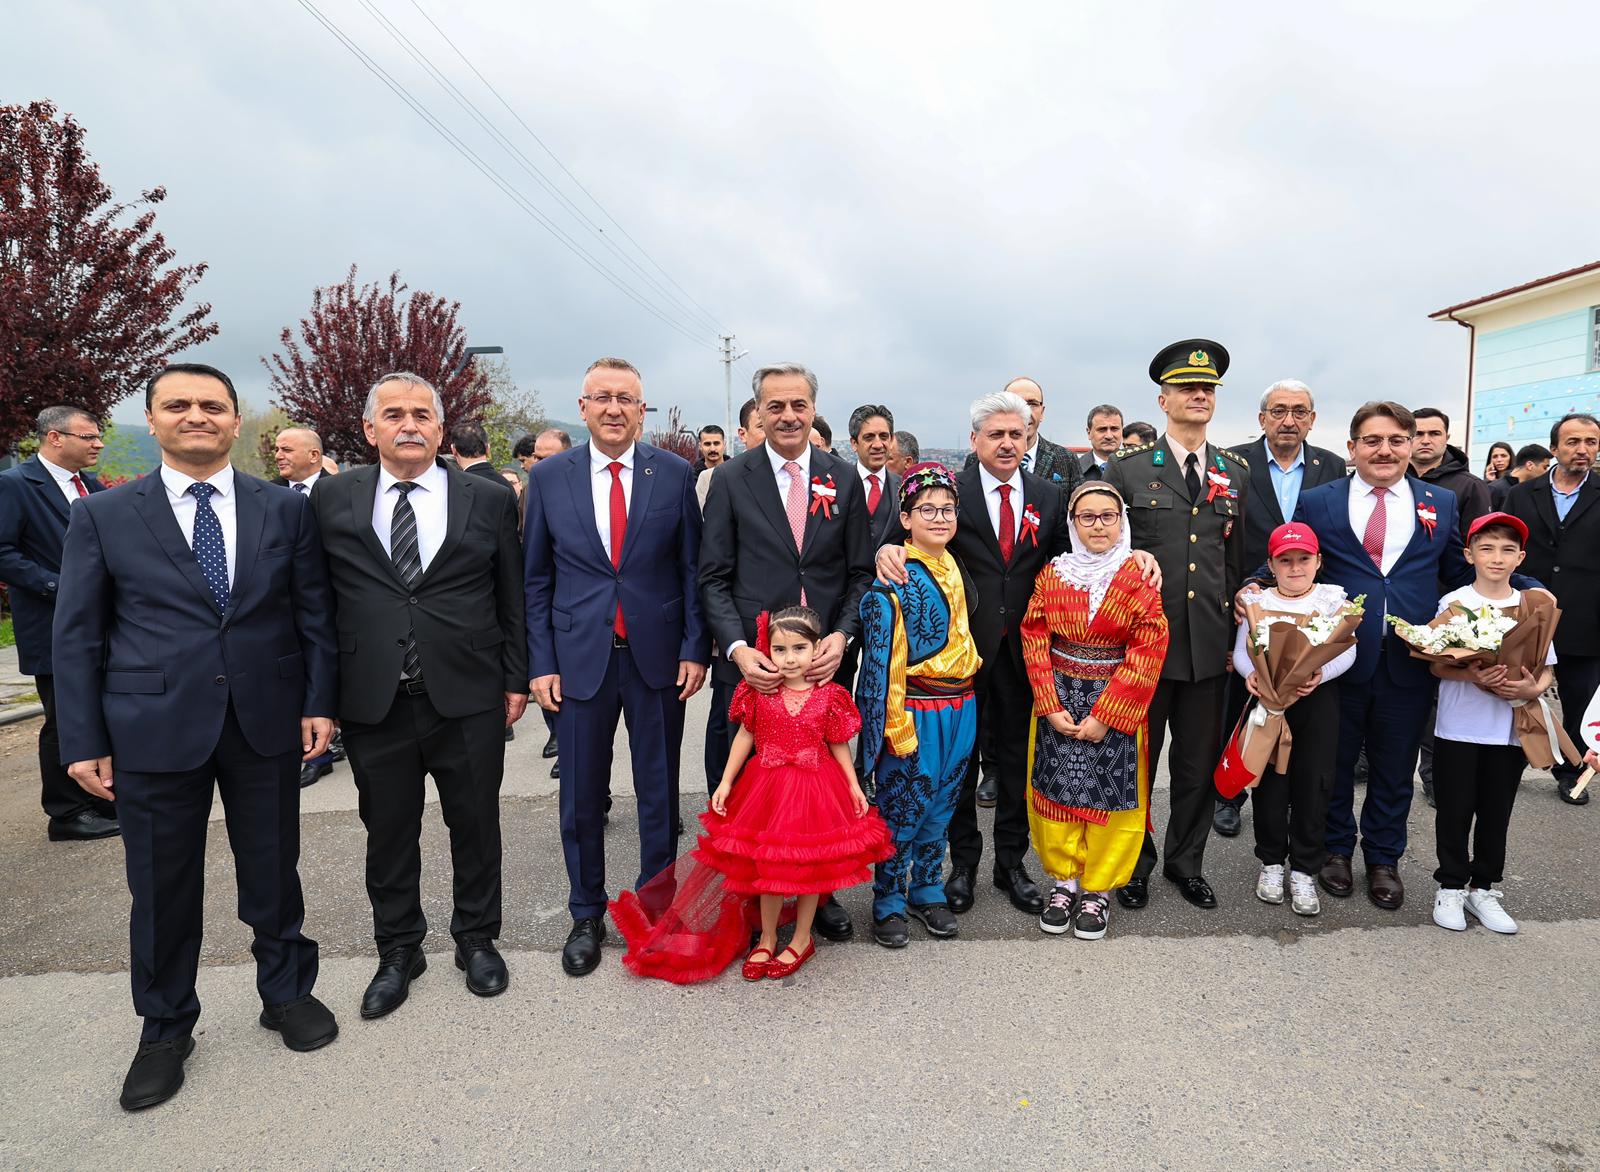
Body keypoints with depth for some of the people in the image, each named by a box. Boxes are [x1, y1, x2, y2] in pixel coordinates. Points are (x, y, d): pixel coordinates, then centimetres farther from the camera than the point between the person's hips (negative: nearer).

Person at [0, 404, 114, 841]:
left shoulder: (92, 486, 12)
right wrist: (59, 587, -21)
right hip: (55, 630, -7)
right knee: (65, 722, 2)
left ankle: (105, 801, 26)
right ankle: (66, 815, 15)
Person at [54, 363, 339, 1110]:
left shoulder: (286, 509, 3)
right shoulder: (102, 516, 1)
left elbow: (315, 614, 4)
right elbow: (77, 636, 1)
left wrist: (319, 702, -2)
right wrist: (83, 740, -3)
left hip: (267, 723, 1)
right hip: (154, 727, 0)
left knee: (273, 872, 13)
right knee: (162, 888, 12)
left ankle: (287, 993, 35)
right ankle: (165, 1029, 32)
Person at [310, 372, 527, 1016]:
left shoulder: (490, 499, 2)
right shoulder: (332, 499, 4)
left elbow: (512, 599, 5)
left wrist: (516, 679, 3)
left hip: (468, 697, 0)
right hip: (373, 700, 1)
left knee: (476, 824, 11)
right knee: (387, 832, 13)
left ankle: (477, 940, 33)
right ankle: (398, 951, 33)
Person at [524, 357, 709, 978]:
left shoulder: (675, 473, -1)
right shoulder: (549, 477, 1)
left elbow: (692, 569, 2)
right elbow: (536, 578, 4)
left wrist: (695, 648, -4)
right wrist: (540, 663, -1)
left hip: (658, 657, 0)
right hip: (580, 658, 1)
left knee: (659, 792, 11)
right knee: (581, 797, 11)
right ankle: (586, 915, 31)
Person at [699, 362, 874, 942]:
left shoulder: (844, 478, 5)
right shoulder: (731, 479, 0)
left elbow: (860, 572, 6)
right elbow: (714, 578, -1)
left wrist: (842, 635, -9)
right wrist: (738, 648, -14)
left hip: (825, 659, 2)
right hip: (754, 662, -1)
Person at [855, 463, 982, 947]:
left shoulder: (954, 568, 9)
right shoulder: (893, 577, -14)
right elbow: (883, 657, -16)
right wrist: (897, 725, -19)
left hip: (960, 707, 7)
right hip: (916, 709, -7)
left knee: (940, 806, 16)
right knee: (902, 807, 3)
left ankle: (927, 890, 32)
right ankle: (888, 902, 20)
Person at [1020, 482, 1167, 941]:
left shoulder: (1139, 576, -5)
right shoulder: (1052, 574, 3)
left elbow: (1149, 649, -9)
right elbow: (1035, 640, 1)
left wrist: (1105, 715, -13)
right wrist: (1050, 705, -9)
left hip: (1118, 704, -2)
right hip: (1057, 700, 2)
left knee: (1110, 793, 4)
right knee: (1056, 789, 6)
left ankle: (1099, 888, 22)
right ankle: (1064, 878, 25)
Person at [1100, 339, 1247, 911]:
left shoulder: (1235, 472, 10)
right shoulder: (1127, 468, -1)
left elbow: (1238, 559, 14)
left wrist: (1234, 624, 11)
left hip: (1209, 643, 3)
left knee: (1199, 762, 13)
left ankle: (1186, 862, 31)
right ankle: (1134, 863, 26)